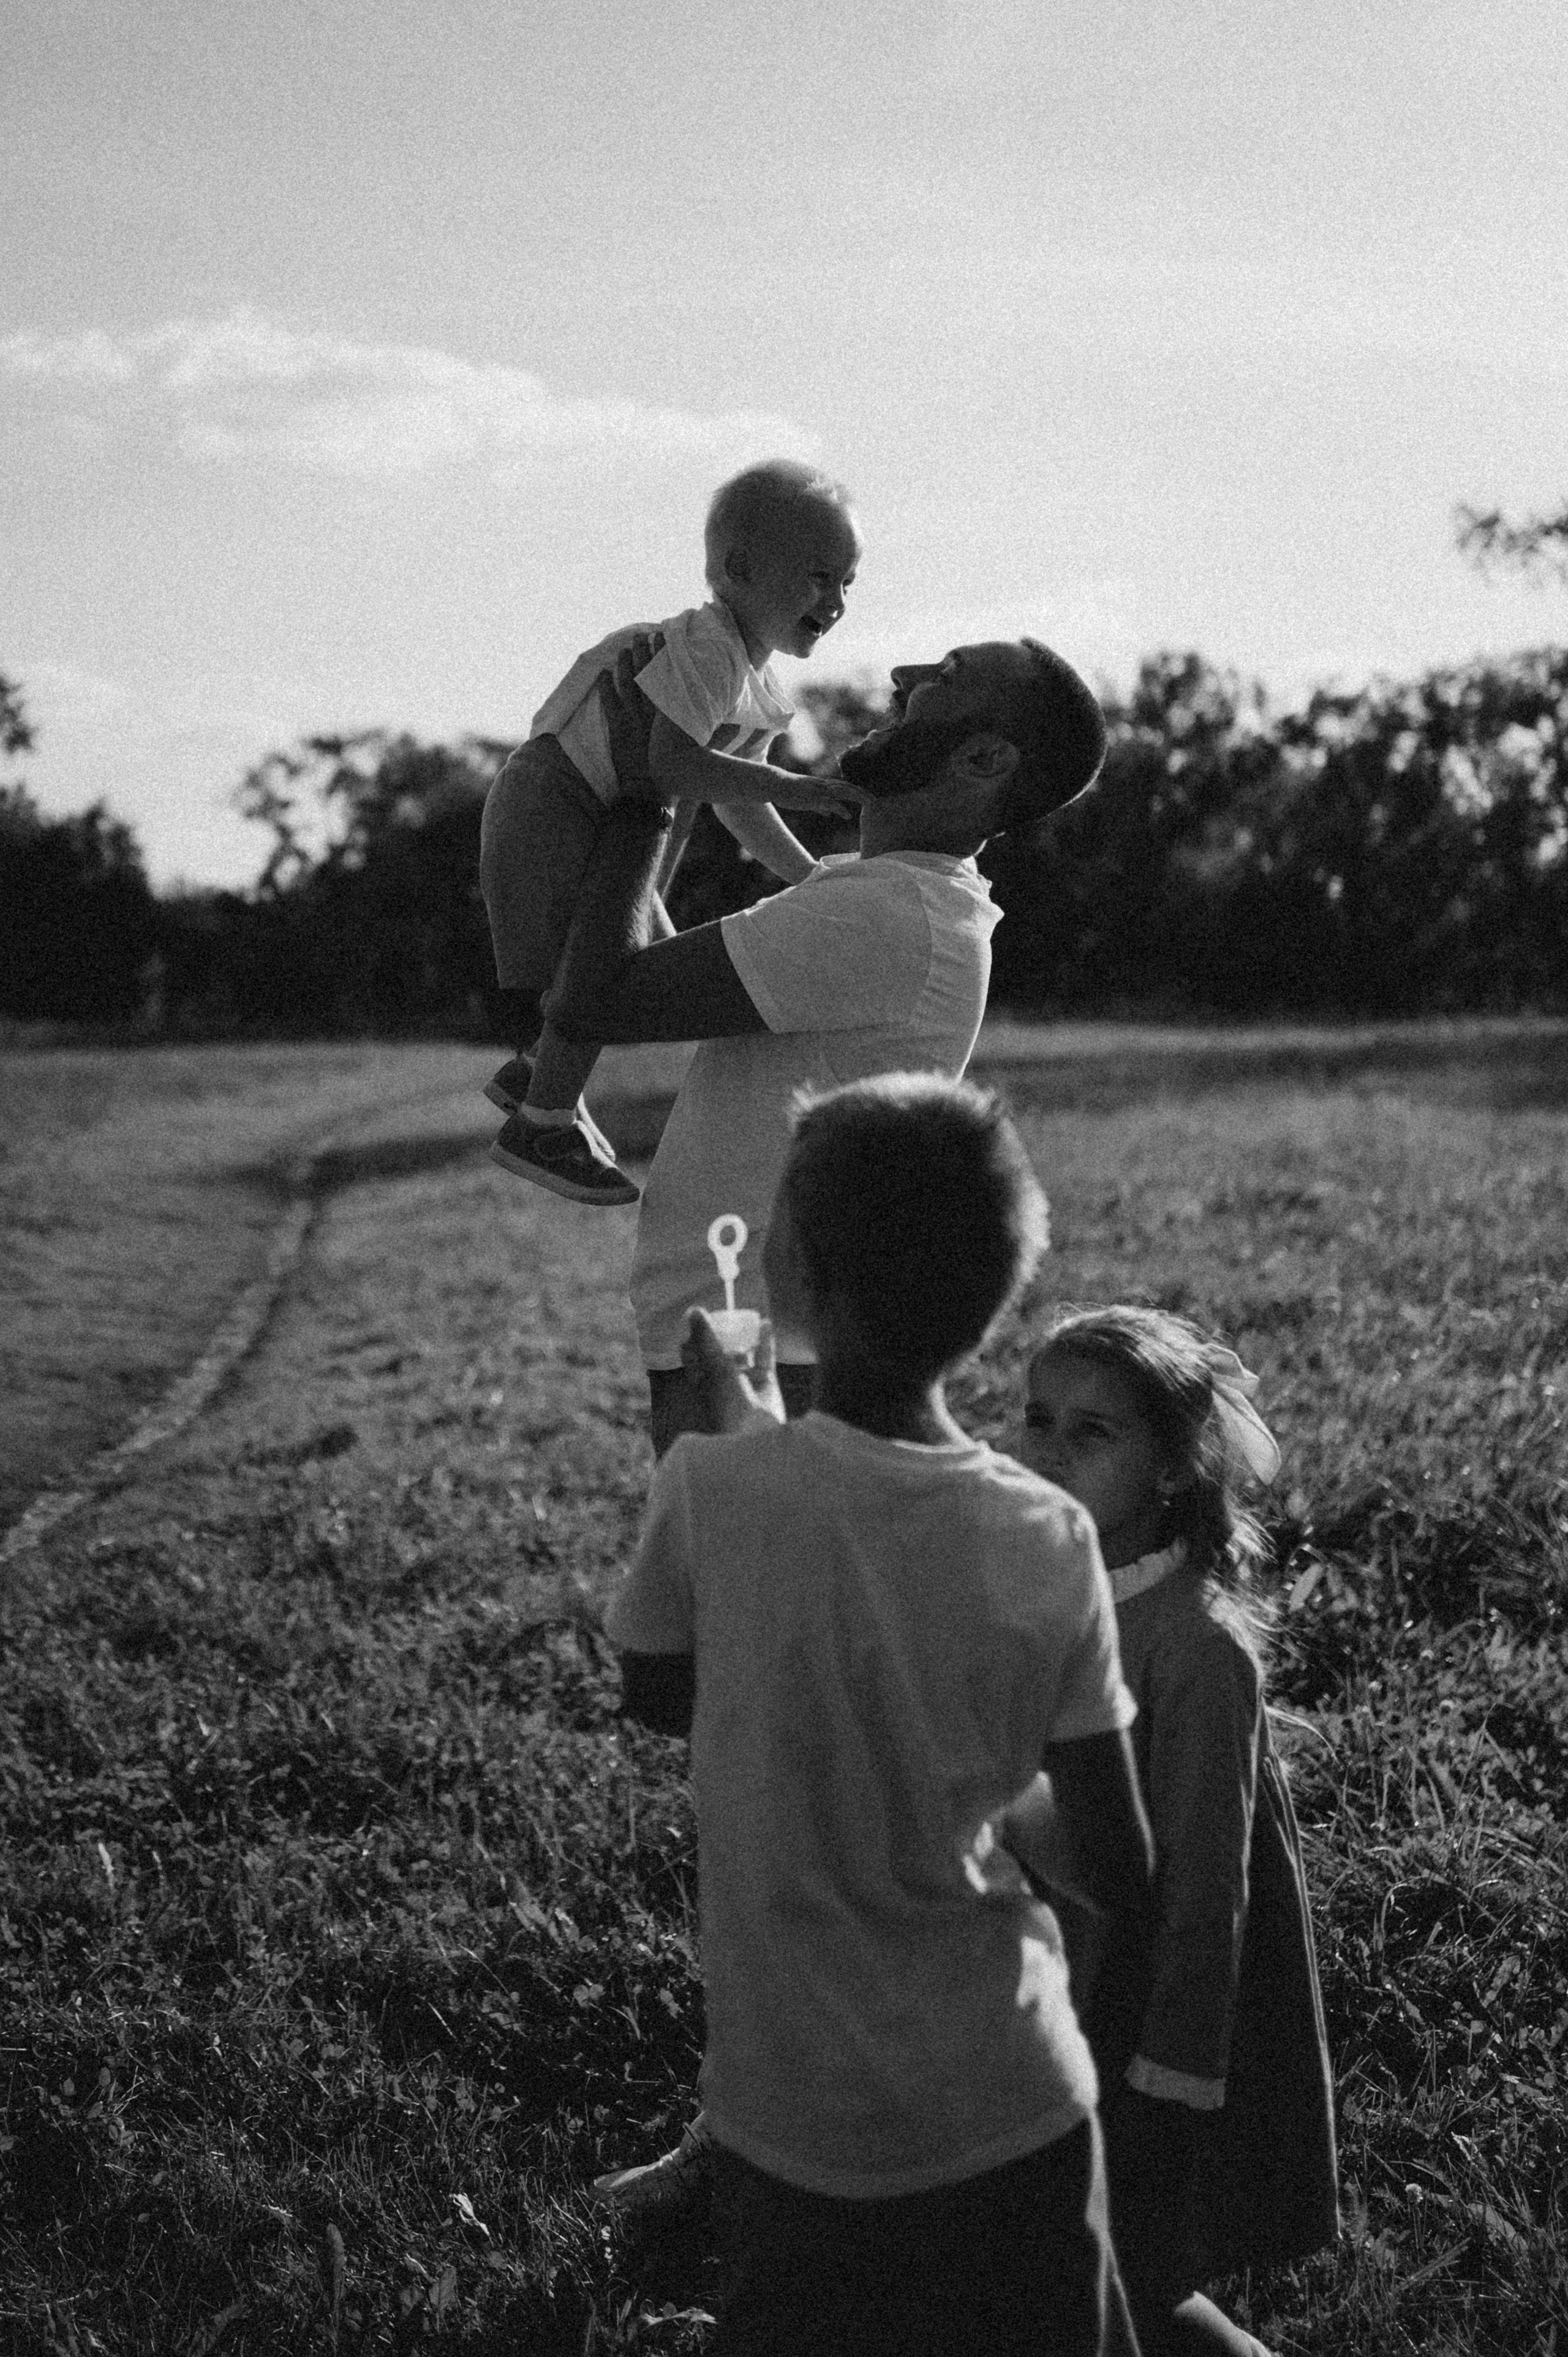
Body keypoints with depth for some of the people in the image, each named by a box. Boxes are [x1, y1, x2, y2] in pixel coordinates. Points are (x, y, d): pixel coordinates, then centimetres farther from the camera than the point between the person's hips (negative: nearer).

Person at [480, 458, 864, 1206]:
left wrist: (812, 880, 10)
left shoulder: (758, 689, 8)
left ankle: (535, 1073, 34)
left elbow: (736, 805, 16)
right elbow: (674, 764, -36)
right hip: (550, 805, -10)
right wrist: (795, 788, -33)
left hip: (605, 829, 10)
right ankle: (542, 1126, 0)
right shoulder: (705, 647, -24)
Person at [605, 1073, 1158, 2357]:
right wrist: (1131, 2046, 15)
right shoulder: (1052, 1540, -12)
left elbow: (658, 1697, 2)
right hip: (1012, 2112, 1)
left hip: (800, 2121, -1)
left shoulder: (715, 1489, -18)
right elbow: (1122, 1857, -3)